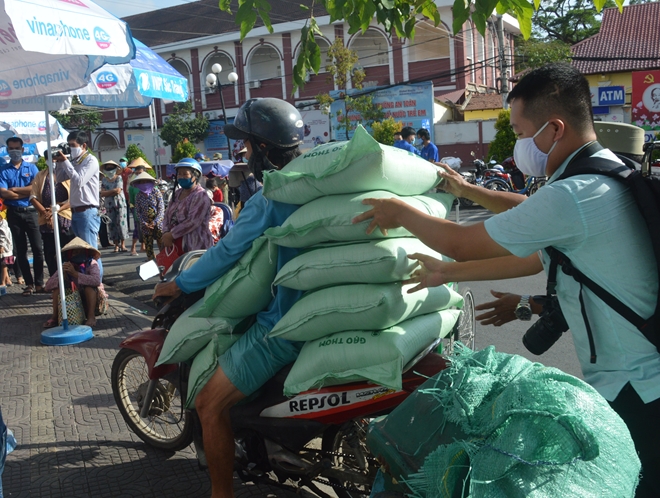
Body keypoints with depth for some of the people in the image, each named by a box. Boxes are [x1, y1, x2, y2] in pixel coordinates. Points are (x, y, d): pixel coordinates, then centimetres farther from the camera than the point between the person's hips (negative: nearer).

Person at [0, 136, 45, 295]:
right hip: (14, 213, 1)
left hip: (30, 211, -1)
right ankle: (29, 283, 12)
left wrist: (14, 189, -6)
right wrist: (26, 192, -10)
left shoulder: (31, 167, 6)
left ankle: (39, 283, 2)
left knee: (37, 248, -4)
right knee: (21, 250, 5)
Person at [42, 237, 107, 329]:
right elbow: (48, 285, -15)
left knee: (89, 285, -30)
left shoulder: (91, 264, -17)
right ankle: (54, 316, -14)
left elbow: (96, 281, -39)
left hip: (94, 301, -3)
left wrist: (75, 273, -42)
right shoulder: (66, 266, -8)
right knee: (57, 285, -13)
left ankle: (91, 317, -28)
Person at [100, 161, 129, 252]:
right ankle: (116, 245, 5)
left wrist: (107, 192, -5)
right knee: (111, 224, 1)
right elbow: (102, 193, 1)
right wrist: (113, 191, -12)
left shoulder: (118, 178, 0)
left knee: (121, 223, -7)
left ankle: (123, 244, -2)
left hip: (120, 203, -3)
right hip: (109, 205, 3)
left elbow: (118, 190, -12)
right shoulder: (104, 179, 9)